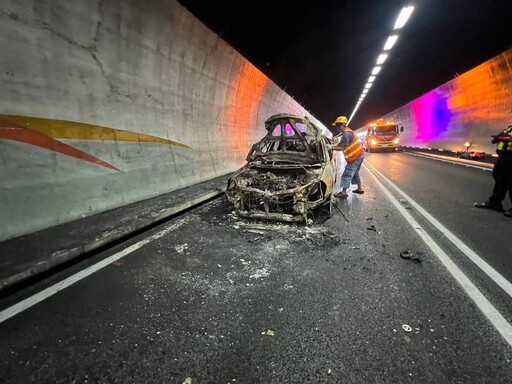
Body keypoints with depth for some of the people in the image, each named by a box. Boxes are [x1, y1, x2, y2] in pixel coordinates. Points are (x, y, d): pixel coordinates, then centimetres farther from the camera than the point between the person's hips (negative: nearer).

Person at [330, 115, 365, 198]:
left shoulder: (346, 134, -20)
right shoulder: (347, 132, 13)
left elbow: (342, 148, -21)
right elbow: (340, 144, 13)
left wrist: (331, 148, -15)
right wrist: (331, 145, 3)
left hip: (356, 156, -11)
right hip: (360, 154, 11)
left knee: (347, 174, -8)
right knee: (355, 172, 22)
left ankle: (344, 192, -8)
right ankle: (359, 188, 30)